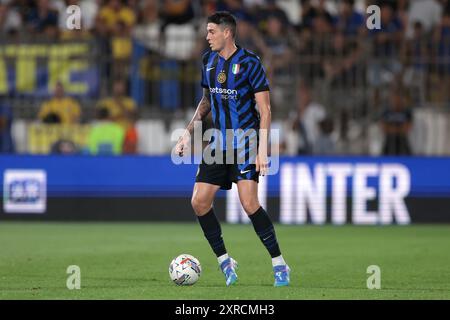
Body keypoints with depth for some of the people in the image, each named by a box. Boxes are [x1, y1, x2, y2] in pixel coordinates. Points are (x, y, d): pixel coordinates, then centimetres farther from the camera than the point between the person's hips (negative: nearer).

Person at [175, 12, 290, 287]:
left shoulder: (250, 62, -11)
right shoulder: (209, 61, 9)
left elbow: (264, 108, -12)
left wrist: (262, 150, -19)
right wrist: (188, 133, 14)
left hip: (246, 142, -7)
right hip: (219, 142, 7)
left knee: (249, 203, -18)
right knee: (199, 202, -2)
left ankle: (279, 264, -8)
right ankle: (225, 261, 12)